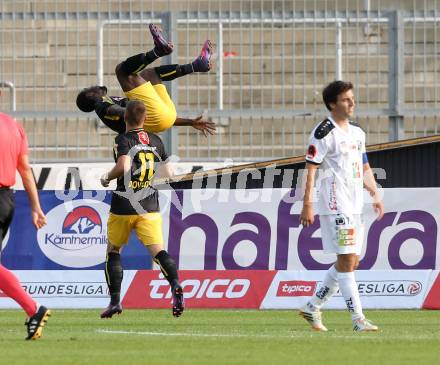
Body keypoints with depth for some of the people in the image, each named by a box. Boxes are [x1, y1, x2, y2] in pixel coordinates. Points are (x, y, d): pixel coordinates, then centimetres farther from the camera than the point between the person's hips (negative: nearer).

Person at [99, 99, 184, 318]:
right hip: (150, 208, 3)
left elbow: (124, 166, -24)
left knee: (113, 251, 15)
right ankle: (175, 285, -34)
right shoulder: (156, 141, 9)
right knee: (157, 250, -7)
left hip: (123, 207, -3)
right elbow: (169, 173, 12)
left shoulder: (123, 140, -7)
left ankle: (115, 301, 13)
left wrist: (106, 178, -5)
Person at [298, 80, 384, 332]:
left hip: (355, 206, 9)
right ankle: (358, 319, -10)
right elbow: (311, 169, -12)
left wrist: (375, 195, 14)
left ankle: (313, 307, 20)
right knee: (347, 260, -10)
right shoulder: (324, 133, -9)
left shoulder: (357, 132, 16)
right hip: (336, 206, -9)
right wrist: (307, 205, -17)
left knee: (351, 262, 10)